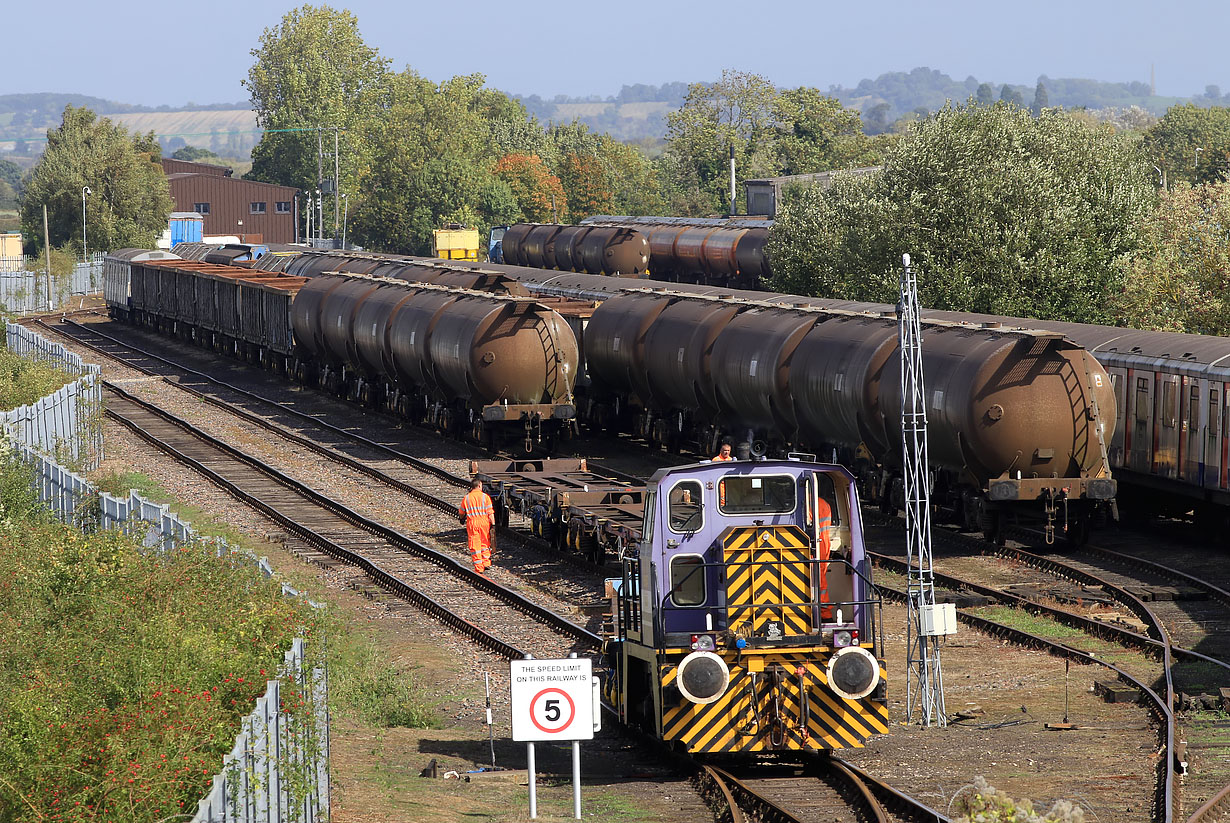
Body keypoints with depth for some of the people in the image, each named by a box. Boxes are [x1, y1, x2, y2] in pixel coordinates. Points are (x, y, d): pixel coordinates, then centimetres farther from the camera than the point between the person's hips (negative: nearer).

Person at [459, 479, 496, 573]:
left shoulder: (467, 498, 2)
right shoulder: (485, 496, -2)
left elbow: (461, 513, 15)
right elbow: (490, 512, -7)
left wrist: (462, 519, 35)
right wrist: (493, 524, -5)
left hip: (472, 523, 0)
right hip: (484, 522, 0)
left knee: (475, 545, 2)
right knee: (485, 543, 18)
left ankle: (478, 568, 0)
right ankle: (486, 563, 16)